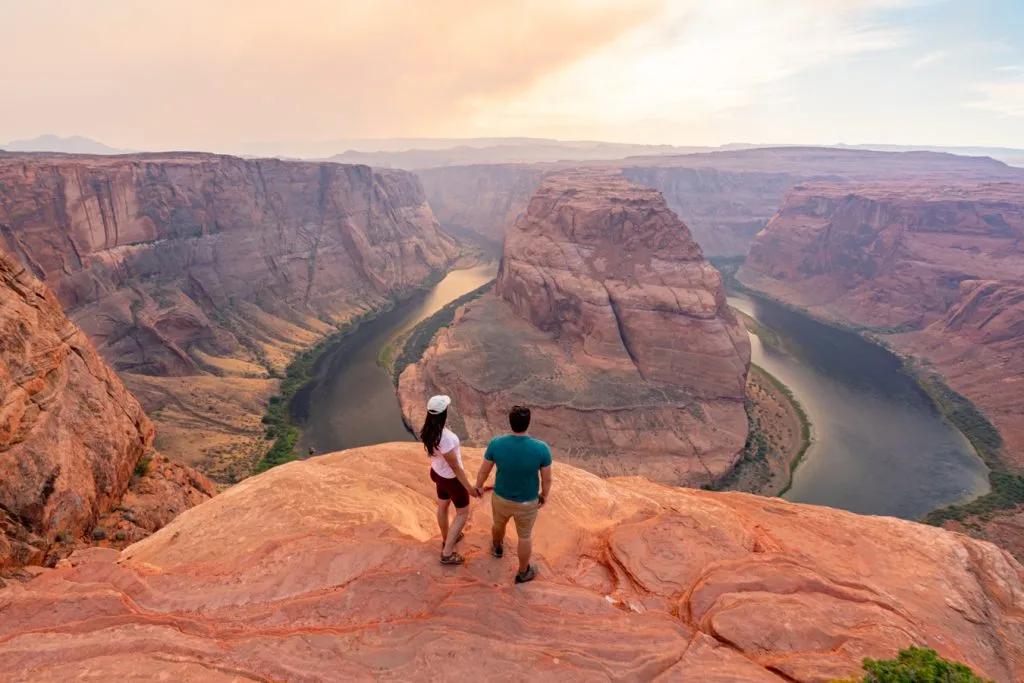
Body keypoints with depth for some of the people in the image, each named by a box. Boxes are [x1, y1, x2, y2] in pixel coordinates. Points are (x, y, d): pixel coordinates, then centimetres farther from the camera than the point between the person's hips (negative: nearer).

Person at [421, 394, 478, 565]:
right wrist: (469, 487, -17)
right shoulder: (445, 438, -39)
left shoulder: (428, 430, -14)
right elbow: (455, 467, -28)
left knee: (443, 506, 28)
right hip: (451, 479, -8)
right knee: (463, 513, 14)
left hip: (437, 473, 8)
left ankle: (447, 539, 53)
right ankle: (447, 553, 21)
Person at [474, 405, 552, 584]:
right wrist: (544, 495, 6)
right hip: (527, 502, -2)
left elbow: (484, 470, -11)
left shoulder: (496, 444, -28)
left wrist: (478, 487, 10)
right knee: (525, 536, 27)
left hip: (501, 497, 2)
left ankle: (498, 547, 67)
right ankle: (523, 572, 49)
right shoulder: (541, 449, -32)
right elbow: (547, 478, -16)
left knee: (499, 523, 35)